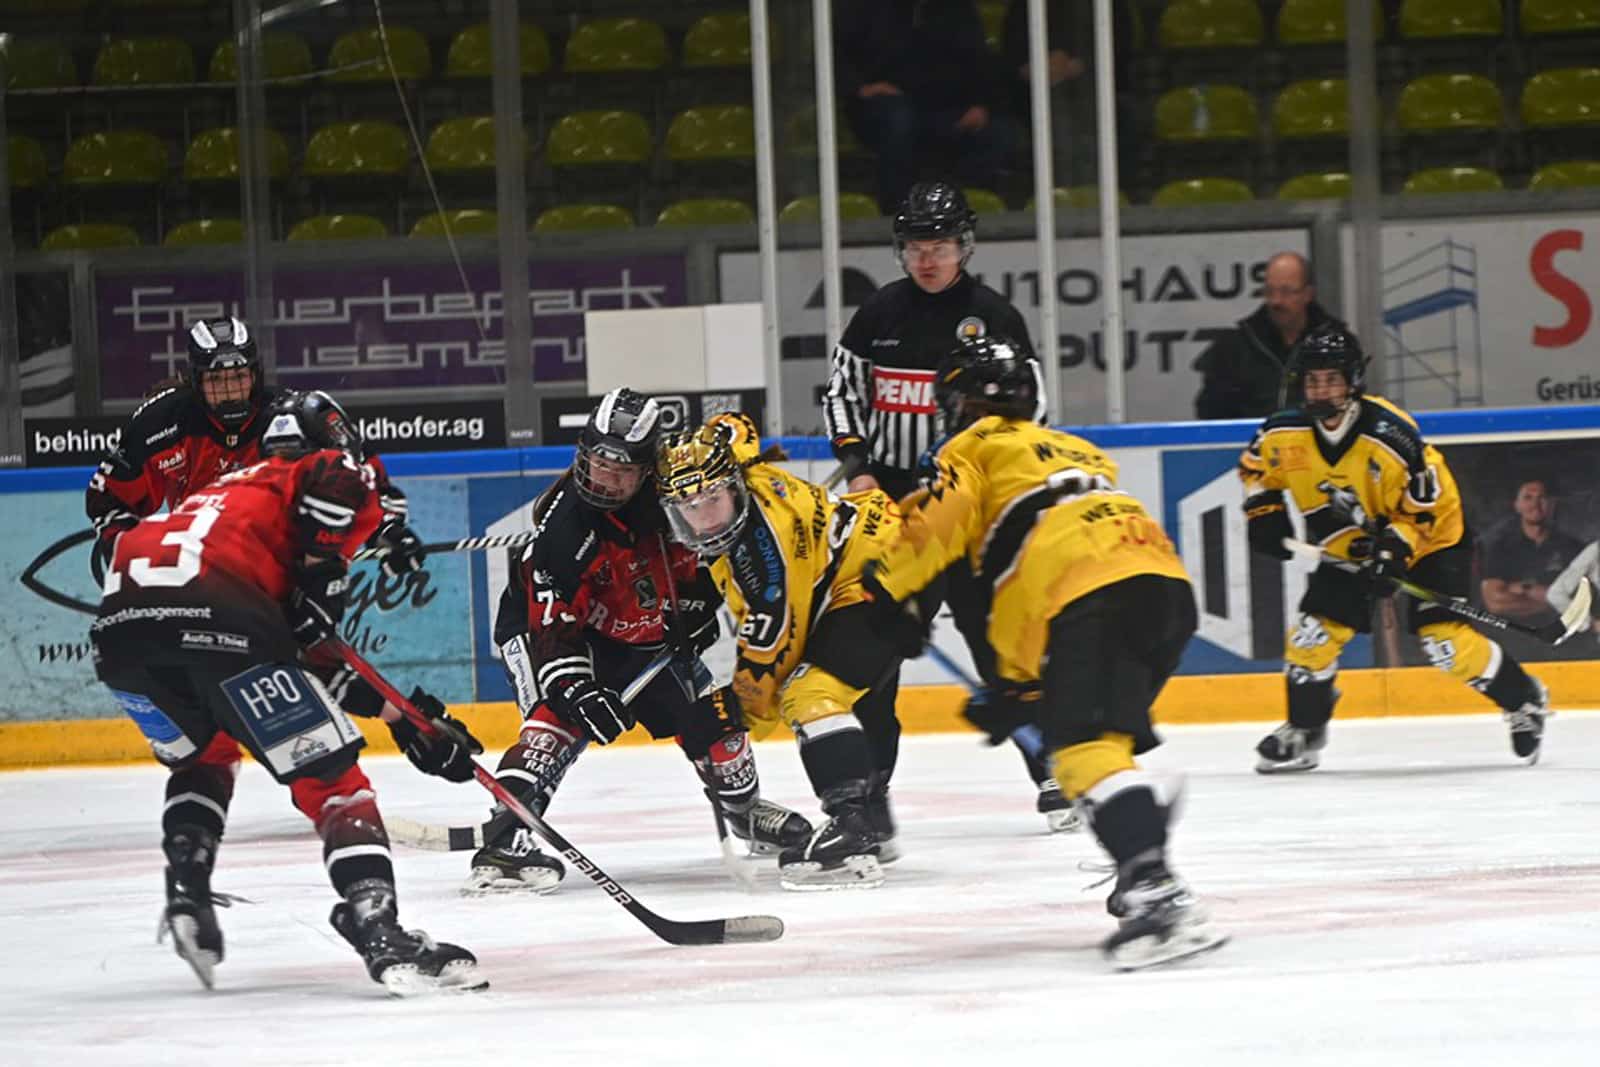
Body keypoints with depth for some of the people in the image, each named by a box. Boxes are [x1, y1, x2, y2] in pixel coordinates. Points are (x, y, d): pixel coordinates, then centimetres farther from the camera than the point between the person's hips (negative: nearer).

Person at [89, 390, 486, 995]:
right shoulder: (315, 471, 22)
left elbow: (313, 661, 41)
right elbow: (338, 483, -10)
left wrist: (401, 717, 39)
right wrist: (324, 574, 0)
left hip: (117, 626, 7)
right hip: (211, 618, -7)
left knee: (200, 757, 36)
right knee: (331, 779, 0)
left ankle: (187, 893, 19)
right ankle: (379, 933, -14)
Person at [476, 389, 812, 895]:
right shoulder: (565, 522, -33)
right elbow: (552, 627, -33)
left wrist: (697, 603, 0)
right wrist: (577, 690, -41)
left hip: (642, 631, 6)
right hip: (541, 624, -6)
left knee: (710, 713, 9)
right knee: (563, 715, -32)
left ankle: (744, 807, 38)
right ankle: (506, 834, -41)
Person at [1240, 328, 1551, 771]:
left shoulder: (1390, 435, -31)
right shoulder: (1286, 432, -15)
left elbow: (1422, 505, -22)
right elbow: (1256, 466, 8)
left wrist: (1394, 548, -34)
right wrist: (1265, 513, -5)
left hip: (1428, 536, -5)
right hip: (1348, 547, 5)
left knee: (1445, 638, -15)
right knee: (1314, 632, -5)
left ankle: (1525, 701, 5)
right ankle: (1303, 732, 14)